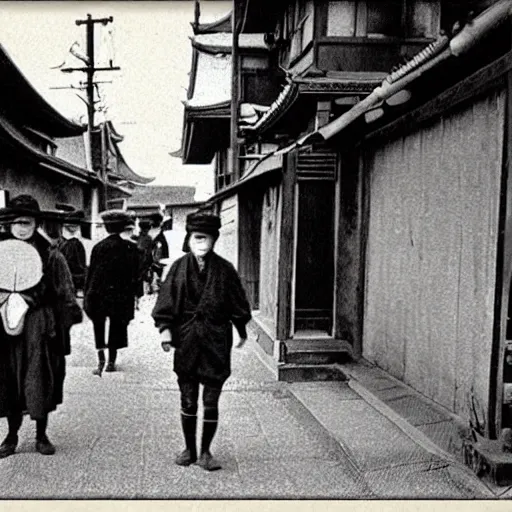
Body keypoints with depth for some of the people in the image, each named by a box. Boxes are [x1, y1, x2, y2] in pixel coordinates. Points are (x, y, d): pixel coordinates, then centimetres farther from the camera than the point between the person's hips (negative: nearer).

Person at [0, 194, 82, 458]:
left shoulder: (50, 255, -3)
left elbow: (65, 294, -1)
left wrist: (66, 320, -5)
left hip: (40, 327, -2)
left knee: (41, 382, 5)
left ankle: (41, 435, 21)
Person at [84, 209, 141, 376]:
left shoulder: (98, 247, -1)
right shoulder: (130, 247, -4)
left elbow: (90, 273, 1)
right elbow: (134, 275, -3)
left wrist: (86, 294, 7)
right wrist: (136, 294, 5)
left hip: (98, 295, 1)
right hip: (121, 295, -1)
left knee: (98, 325, 11)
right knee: (117, 326, 11)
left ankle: (101, 358, -3)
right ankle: (111, 361, 14)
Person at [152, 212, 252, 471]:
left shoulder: (224, 269, -2)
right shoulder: (179, 267, -1)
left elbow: (237, 303, 5)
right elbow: (167, 300, -1)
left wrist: (241, 331, 9)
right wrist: (164, 328, -11)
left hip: (216, 340, -1)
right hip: (186, 340, 1)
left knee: (211, 402, 3)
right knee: (188, 401, 10)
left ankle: (205, 452, 18)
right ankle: (189, 449, 26)